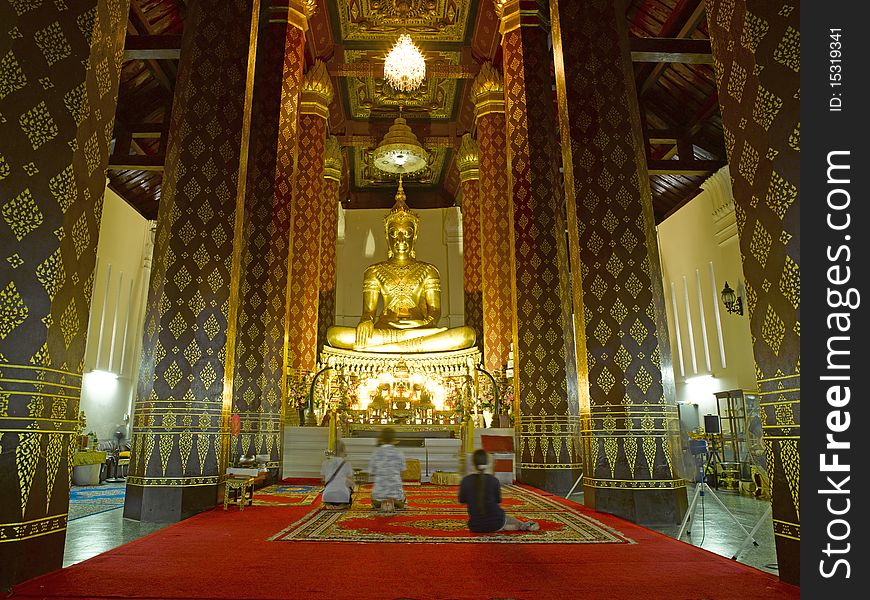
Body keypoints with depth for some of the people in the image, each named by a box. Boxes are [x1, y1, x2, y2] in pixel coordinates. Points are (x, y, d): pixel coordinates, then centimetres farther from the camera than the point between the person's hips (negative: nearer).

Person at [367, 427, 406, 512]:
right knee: (401, 504, 34)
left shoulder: (376, 453, -6)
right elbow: (401, 471, 4)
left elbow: (371, 473, 4)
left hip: (380, 490, 0)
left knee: (376, 504, 36)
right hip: (395, 490, 0)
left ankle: (382, 502, 0)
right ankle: (394, 502, -2)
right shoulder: (399, 453, -6)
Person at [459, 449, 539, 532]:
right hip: (495, 523, -1)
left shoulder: (466, 480, -11)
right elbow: (498, 500, 4)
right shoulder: (494, 480, -10)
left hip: (475, 527, 1)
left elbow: (462, 500, 2)